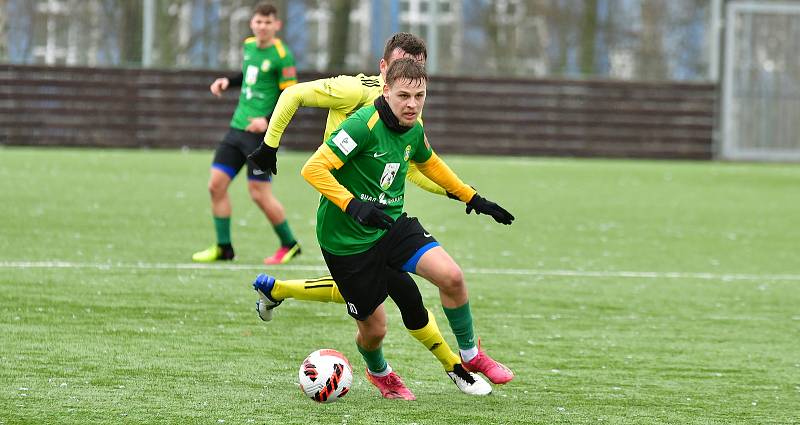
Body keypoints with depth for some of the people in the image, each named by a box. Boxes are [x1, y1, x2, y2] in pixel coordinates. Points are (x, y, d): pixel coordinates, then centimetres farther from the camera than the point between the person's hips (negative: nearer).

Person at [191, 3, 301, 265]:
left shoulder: (282, 56, -12)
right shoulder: (249, 46, 9)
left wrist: (268, 121, -25)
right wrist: (228, 82, 10)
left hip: (261, 133, -7)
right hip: (237, 126, 7)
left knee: (259, 193, -6)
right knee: (216, 185, 2)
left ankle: (289, 245, 13)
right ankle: (223, 248, 12)